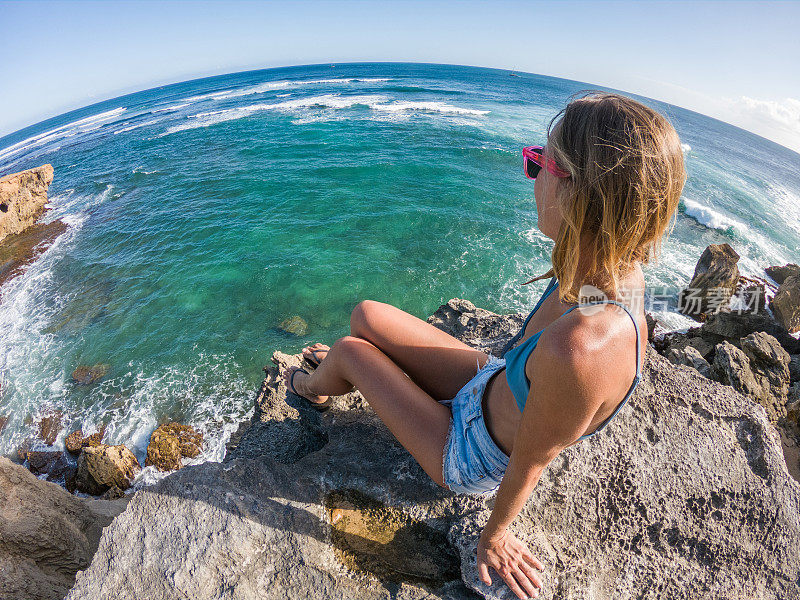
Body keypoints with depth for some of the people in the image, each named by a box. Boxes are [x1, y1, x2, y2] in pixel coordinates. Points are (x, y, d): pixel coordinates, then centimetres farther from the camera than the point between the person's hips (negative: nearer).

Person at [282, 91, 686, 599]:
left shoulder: (581, 349, -42)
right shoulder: (618, 271, -16)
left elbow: (530, 463, -25)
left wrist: (494, 535, -4)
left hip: (471, 458, -6)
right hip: (491, 382, 6)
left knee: (350, 350, 2)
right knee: (366, 314, 6)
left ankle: (314, 386, 43)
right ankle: (339, 375, 46)